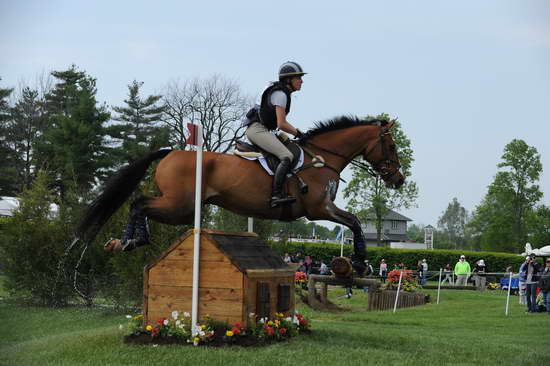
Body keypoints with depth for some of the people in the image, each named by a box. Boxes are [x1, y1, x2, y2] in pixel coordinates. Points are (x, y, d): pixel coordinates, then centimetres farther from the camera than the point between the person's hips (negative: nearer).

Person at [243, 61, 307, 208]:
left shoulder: (282, 92, 19)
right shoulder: (280, 94, -12)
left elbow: (281, 121, 25)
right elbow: (281, 124, -16)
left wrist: (296, 132, 13)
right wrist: (297, 133, -3)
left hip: (256, 130, 11)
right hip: (258, 129, -11)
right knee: (287, 157, -23)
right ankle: (276, 196, -34)